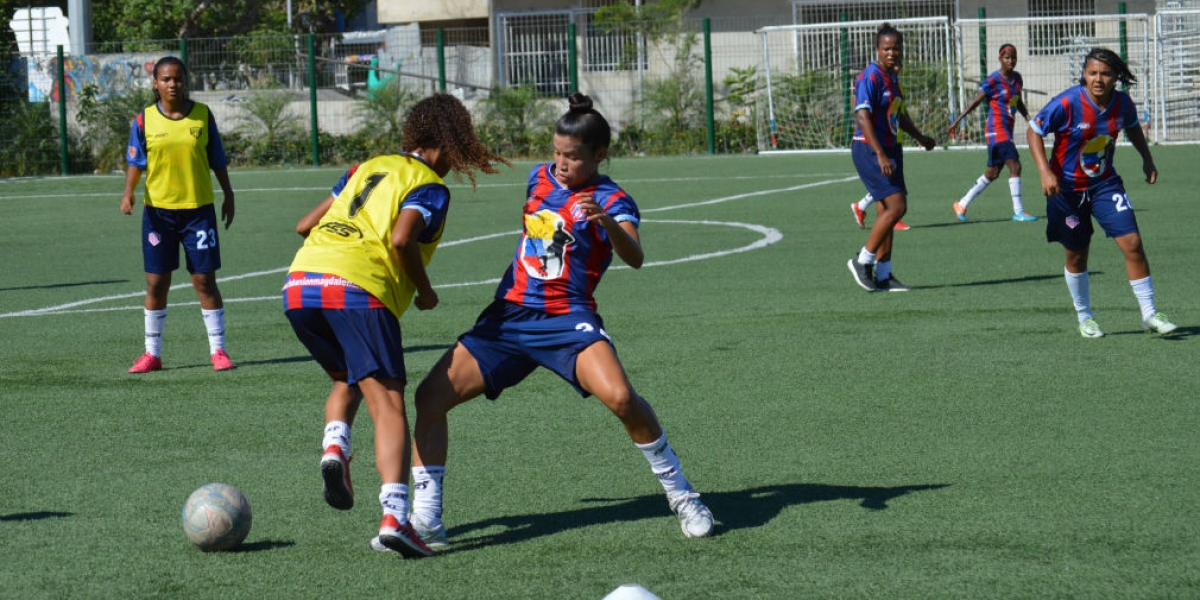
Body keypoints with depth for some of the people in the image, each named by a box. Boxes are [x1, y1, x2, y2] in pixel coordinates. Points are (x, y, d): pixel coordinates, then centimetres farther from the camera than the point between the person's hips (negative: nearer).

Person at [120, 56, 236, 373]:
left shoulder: (203, 115, 1)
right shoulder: (144, 120, -1)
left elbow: (217, 160, 8)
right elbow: (136, 162, 1)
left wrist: (228, 195, 9)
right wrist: (128, 192, -14)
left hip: (198, 208, -1)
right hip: (158, 210, 1)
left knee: (204, 280, -1)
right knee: (156, 282, 4)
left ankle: (218, 349, 8)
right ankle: (152, 353, 13)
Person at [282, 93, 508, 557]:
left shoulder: (368, 167, 27)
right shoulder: (430, 187, 8)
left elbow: (305, 226, 25)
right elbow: (402, 240, -11)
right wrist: (425, 292, 4)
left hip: (300, 282, 6)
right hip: (359, 289, -6)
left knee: (346, 379, 29)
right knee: (387, 402, -8)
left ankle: (334, 447, 0)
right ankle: (394, 516, -23)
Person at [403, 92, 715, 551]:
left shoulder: (612, 201, -8)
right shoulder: (540, 178, 10)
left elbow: (634, 258, -28)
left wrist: (607, 222, -46)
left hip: (568, 319, -5)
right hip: (509, 315, 6)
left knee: (620, 397, -30)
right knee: (431, 394, -9)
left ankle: (679, 493, -9)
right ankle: (426, 516, 0)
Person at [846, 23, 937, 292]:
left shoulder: (892, 77, 13)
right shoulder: (870, 77, -15)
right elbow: (863, 117, -23)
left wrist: (919, 136, 34)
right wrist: (881, 155, -29)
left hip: (889, 149, 9)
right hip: (870, 149, -9)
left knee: (888, 211, 8)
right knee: (896, 206, -15)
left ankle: (883, 275, 13)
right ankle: (863, 261, -5)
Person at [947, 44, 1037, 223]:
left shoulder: (1017, 78, 10)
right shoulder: (993, 81, -12)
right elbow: (975, 102, -7)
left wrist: (1028, 119, 9)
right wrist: (957, 121, -8)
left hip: (1007, 130, 8)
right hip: (996, 129, -8)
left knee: (992, 173, 13)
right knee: (1014, 166, -16)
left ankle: (962, 204, 25)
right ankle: (1018, 211, -12)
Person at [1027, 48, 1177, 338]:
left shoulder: (1122, 103, -8)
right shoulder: (1066, 104, -22)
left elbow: (1132, 127, 15)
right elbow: (1034, 131, -13)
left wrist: (1147, 159, 8)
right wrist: (1045, 171, -23)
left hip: (1105, 183, 3)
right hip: (1067, 188, -3)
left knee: (1133, 244, -8)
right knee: (1076, 256, 8)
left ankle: (1149, 314, 2)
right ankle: (1084, 317, 29)